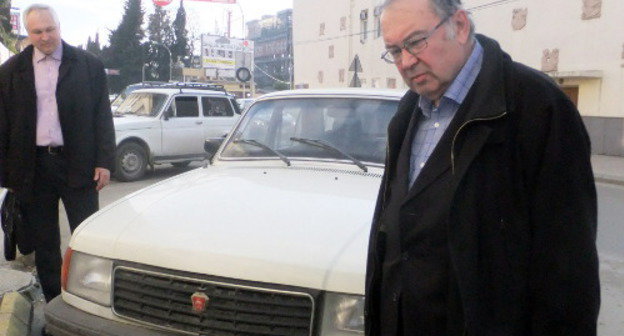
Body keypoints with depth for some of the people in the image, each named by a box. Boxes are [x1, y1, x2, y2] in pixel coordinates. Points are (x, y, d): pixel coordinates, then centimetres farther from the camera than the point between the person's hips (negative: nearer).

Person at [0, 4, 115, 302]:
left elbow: (103, 117, 1)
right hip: (33, 169, 2)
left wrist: (104, 162, -6)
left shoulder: (89, 65, 3)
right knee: (44, 245, 11)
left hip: (77, 165, -2)